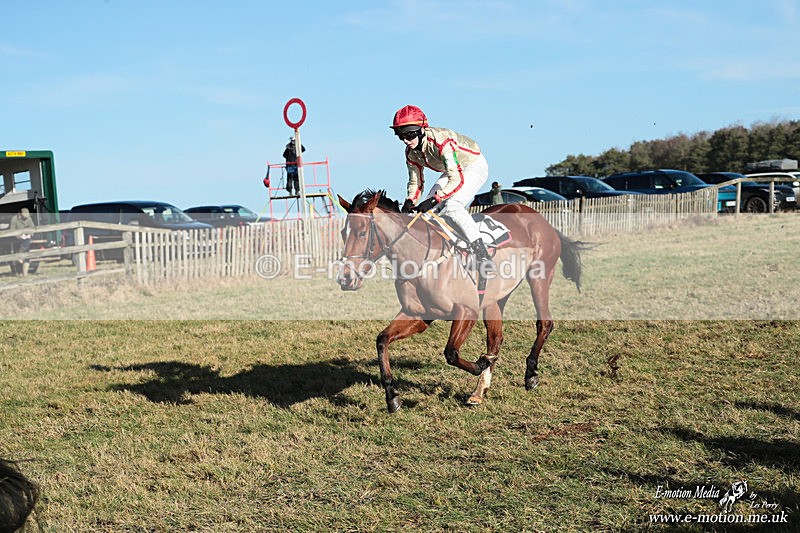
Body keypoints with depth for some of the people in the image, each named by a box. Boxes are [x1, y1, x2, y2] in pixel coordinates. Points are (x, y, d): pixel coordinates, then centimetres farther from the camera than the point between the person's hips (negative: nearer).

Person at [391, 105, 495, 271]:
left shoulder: (441, 141, -36)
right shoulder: (411, 152, -11)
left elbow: (457, 180, -41)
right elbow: (416, 182, 1)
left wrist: (433, 200, -46)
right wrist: (410, 201, -20)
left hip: (475, 166, -8)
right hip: (452, 170, 8)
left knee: (453, 206, -29)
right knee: (426, 210, 0)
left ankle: (483, 256, -32)